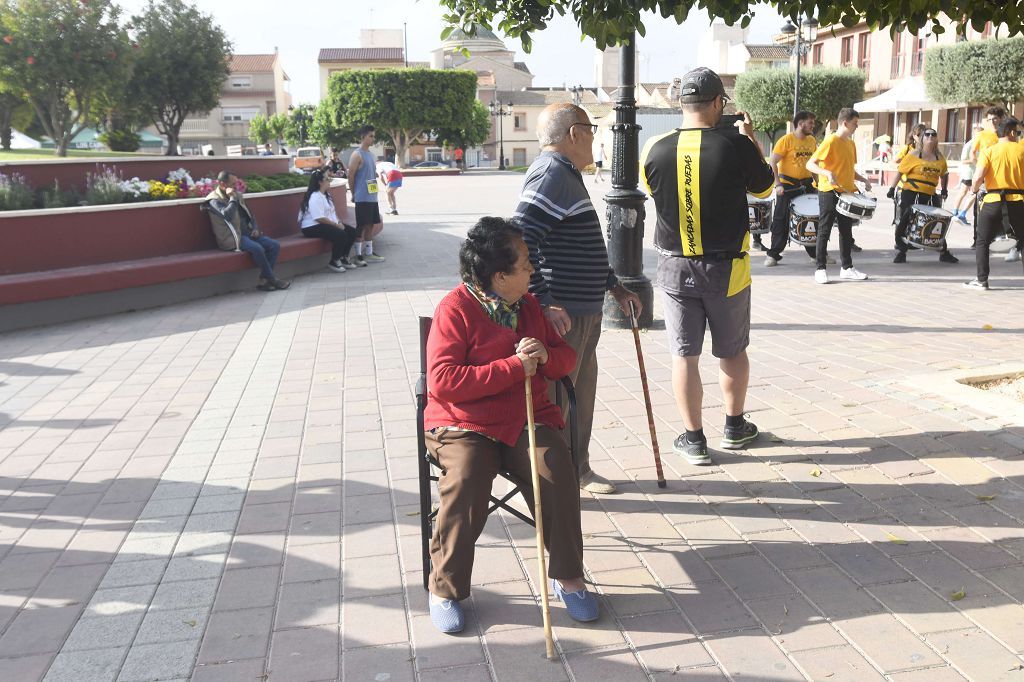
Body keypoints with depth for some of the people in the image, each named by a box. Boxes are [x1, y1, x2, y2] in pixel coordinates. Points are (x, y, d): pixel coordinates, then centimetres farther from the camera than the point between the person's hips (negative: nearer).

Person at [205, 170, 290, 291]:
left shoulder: (237, 195, 14)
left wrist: (255, 228, 7)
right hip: (232, 238, -8)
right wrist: (232, 198, -18)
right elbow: (228, 215, -29)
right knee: (257, 248, -33)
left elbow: (249, 214, 25)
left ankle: (263, 280, -12)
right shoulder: (214, 200, -9)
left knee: (275, 246, -11)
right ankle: (272, 279, -17)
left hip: (247, 232, 8)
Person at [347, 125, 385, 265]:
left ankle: (368, 253, 20)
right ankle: (358, 256, 0)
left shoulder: (371, 154, 16)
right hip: (362, 198, -8)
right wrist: (354, 195, -5)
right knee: (361, 226, -5)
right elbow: (351, 176, -11)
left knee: (370, 225, 12)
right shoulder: (357, 155, -10)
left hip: (372, 197, 8)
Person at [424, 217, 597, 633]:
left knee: (557, 474, -23)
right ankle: (445, 590, -9)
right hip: (465, 424, -4)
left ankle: (567, 577, -3)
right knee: (465, 484, -30)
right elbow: (443, 381, -19)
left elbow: (567, 357, 17)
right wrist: (515, 367, -20)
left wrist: (545, 357, -9)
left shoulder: (529, 305, 13)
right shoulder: (455, 309, -9)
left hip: (528, 419, 5)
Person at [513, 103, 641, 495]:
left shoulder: (567, 175, 19)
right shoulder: (551, 174, -17)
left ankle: (577, 469, 33)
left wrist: (614, 286, 25)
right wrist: (543, 302, -29)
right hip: (562, 315, -11)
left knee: (582, 394, 19)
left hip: (584, 312, 11)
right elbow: (521, 240, -28)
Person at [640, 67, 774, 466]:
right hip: (725, 267, -1)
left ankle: (693, 439, 14)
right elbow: (764, 188, 6)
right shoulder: (736, 145, -11)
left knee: (684, 355, 8)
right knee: (732, 351, 17)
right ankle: (734, 427, 31)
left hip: (675, 267, 1)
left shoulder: (655, 149, -6)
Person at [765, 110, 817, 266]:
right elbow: (772, 162, -13)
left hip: (806, 185, 5)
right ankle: (773, 255, 7)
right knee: (781, 220, -1)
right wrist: (778, 184, -20)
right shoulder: (786, 140, -10)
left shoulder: (812, 140, 8)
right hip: (787, 186, -5)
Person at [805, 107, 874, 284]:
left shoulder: (851, 144, 13)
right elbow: (810, 164, -17)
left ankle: (847, 268, 19)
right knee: (824, 232, -1)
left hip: (847, 193, 8)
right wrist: (827, 173, -32)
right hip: (829, 193, -8)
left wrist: (864, 179, 8)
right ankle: (820, 269, 5)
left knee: (846, 231, 11)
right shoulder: (830, 141, -11)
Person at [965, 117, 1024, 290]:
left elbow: (978, 177, -13)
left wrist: (974, 188, 6)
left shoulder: (989, 151, -2)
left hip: (992, 201, -1)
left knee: (983, 241, 9)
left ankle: (982, 280, 3)